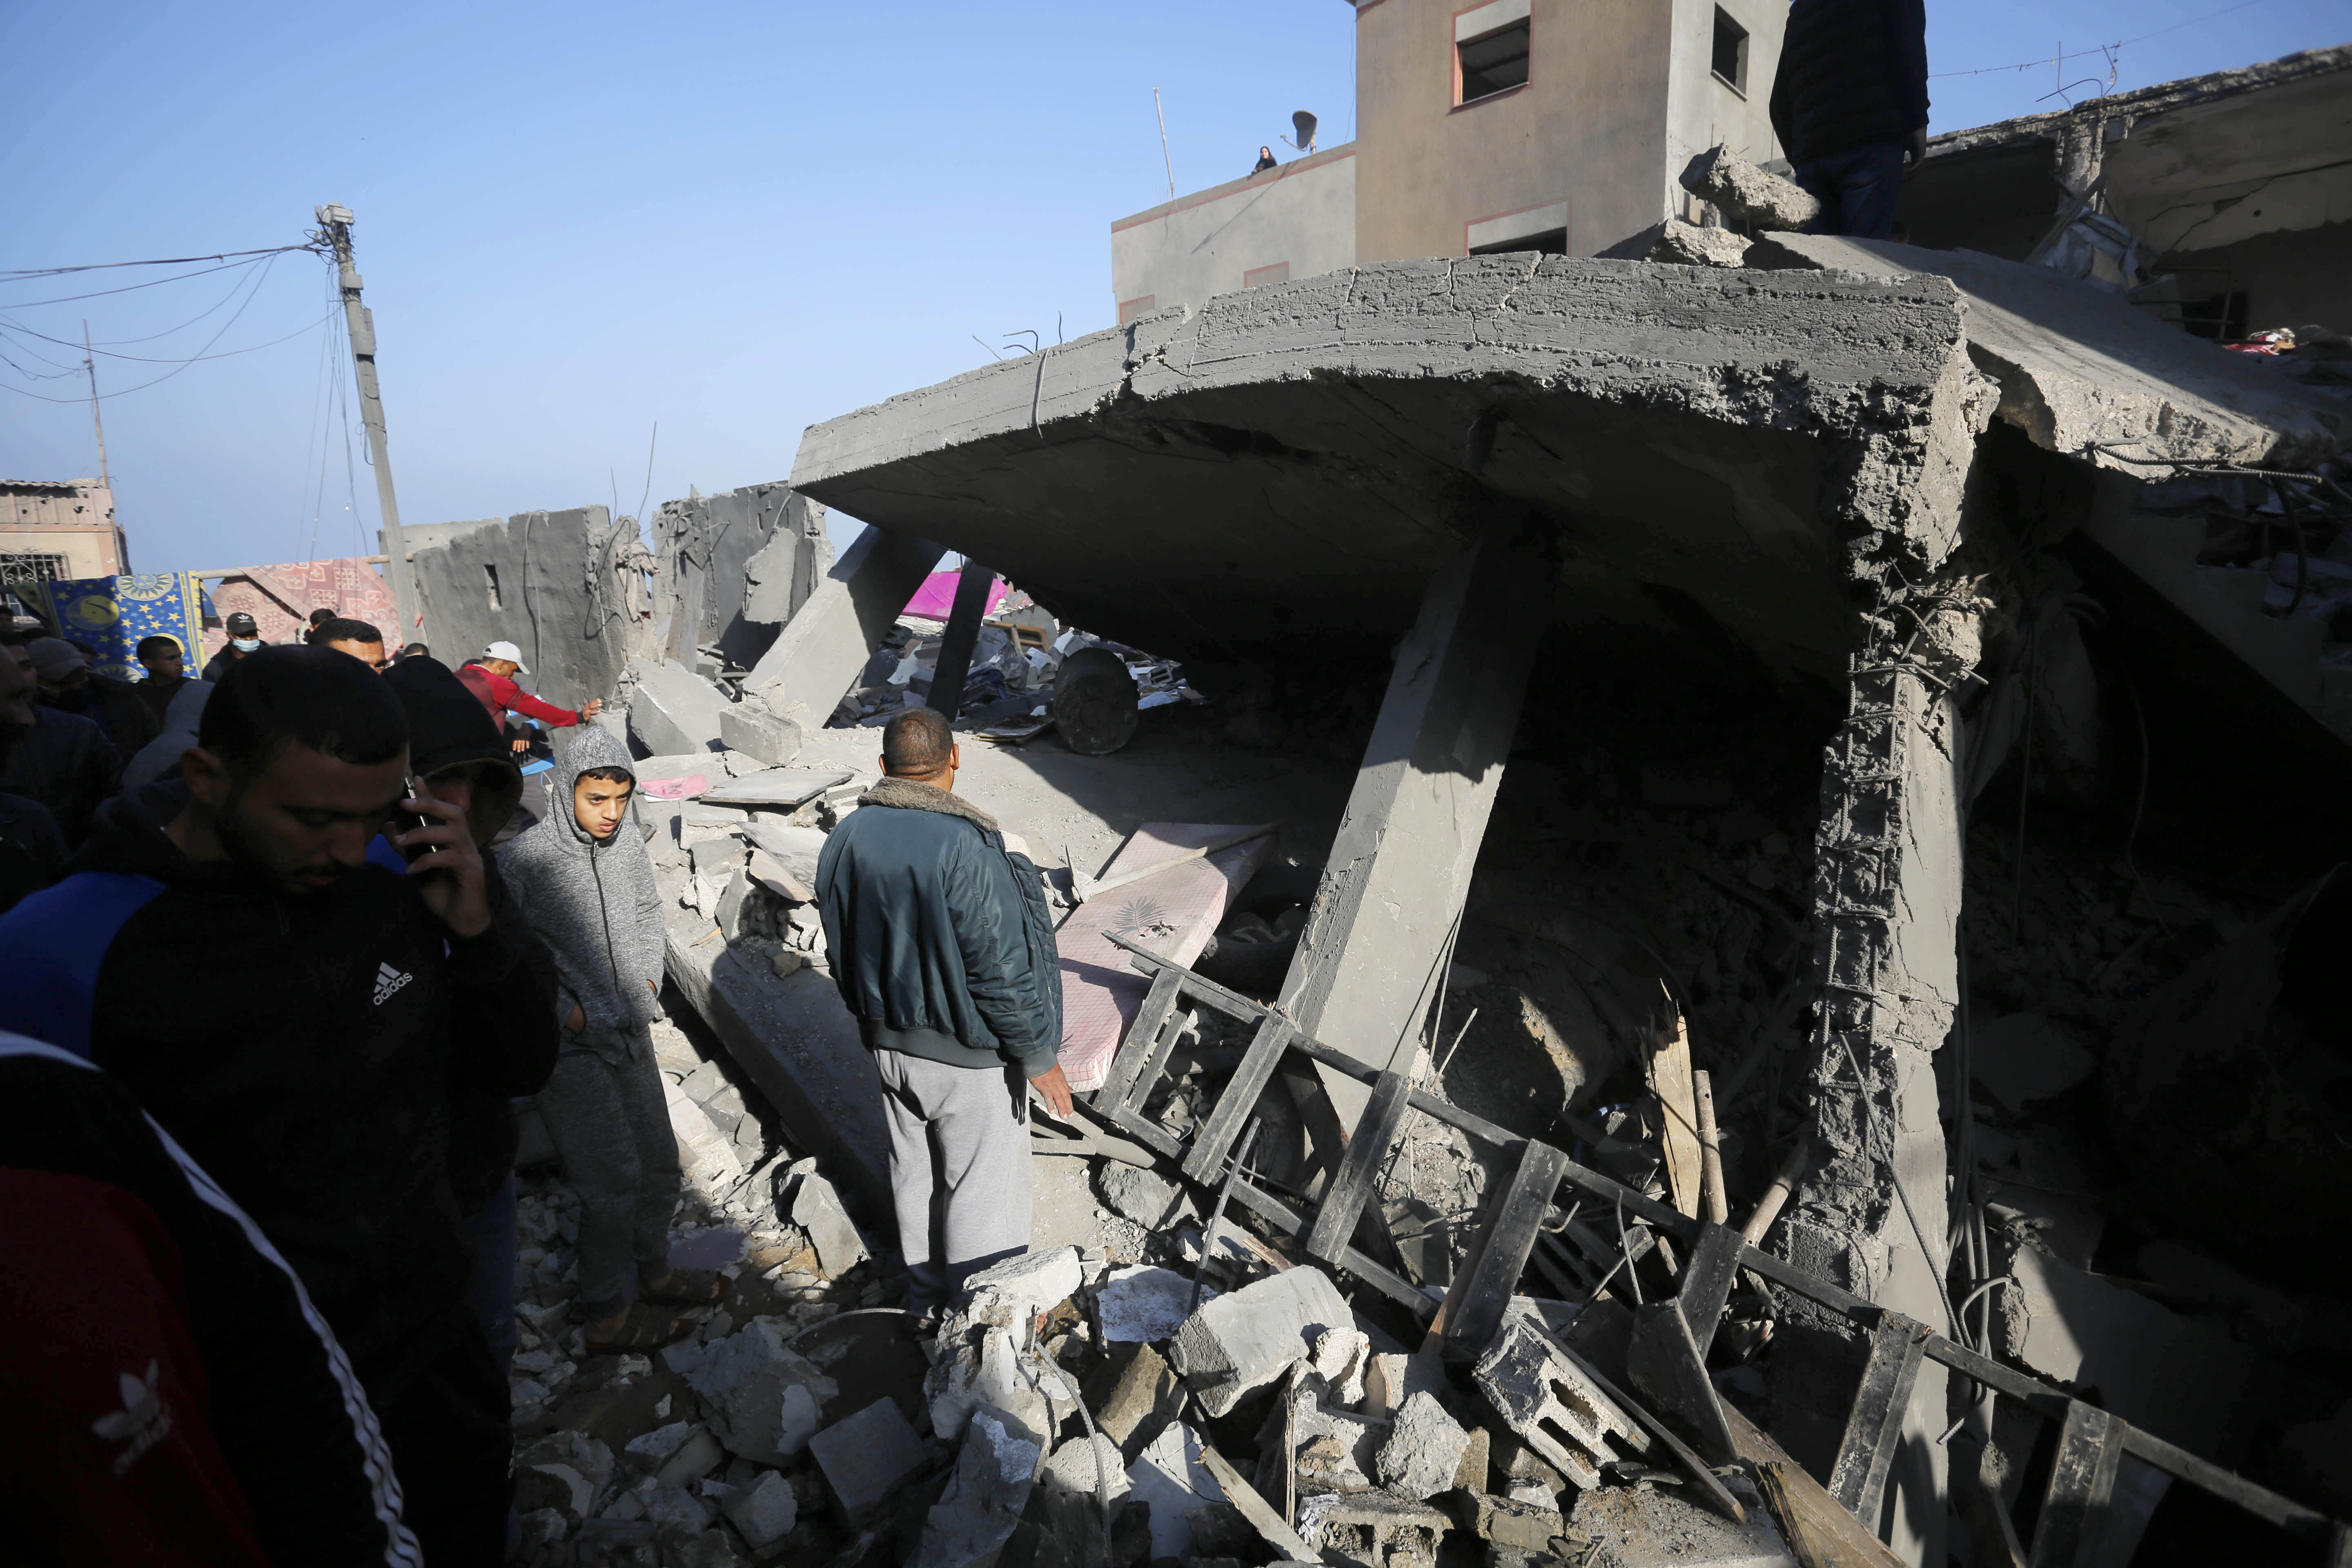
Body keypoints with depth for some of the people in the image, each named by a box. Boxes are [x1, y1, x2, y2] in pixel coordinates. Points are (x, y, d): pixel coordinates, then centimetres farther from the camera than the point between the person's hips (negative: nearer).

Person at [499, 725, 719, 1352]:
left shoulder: (629, 843, 1)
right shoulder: (525, 860, -17)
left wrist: (648, 981, 7)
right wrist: (563, 1011, -14)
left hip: (631, 1034, 6)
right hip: (571, 1045, -6)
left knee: (660, 1165, 16)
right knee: (615, 1181, -2)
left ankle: (652, 1271, 39)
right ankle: (606, 1318, 18)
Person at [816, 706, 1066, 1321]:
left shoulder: (847, 838, -5)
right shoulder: (965, 848, -28)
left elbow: (844, 953, 6)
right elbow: (1002, 971, -24)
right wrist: (1040, 1058, -11)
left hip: (889, 1043, 7)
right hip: (971, 1059, -7)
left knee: (914, 1176, 24)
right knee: (983, 1190, 12)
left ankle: (926, 1300, 44)